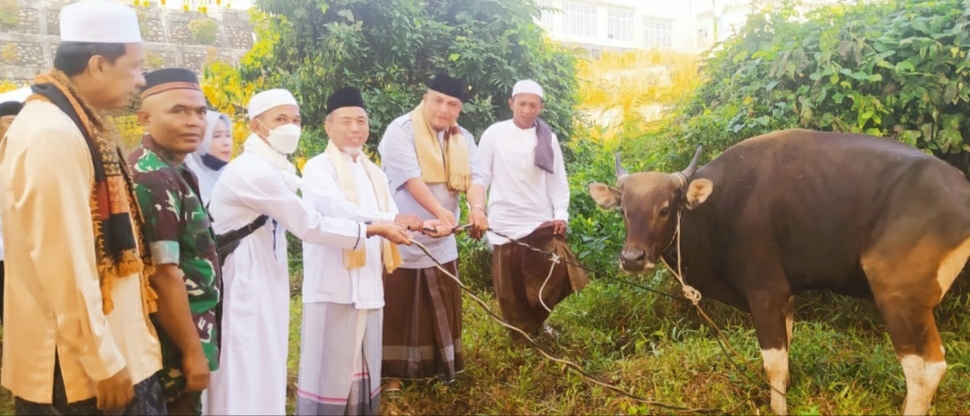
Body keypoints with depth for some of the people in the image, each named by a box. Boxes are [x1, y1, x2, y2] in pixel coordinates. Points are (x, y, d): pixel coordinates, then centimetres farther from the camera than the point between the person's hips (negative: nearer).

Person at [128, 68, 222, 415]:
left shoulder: (170, 173, 11)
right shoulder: (153, 178, -20)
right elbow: (163, 274, -25)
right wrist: (192, 350, -20)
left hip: (179, 340, 10)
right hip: (172, 348, -10)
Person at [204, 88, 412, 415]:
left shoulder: (271, 169, 13)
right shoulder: (253, 172, -21)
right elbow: (310, 226, -19)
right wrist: (373, 229, -12)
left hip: (262, 284, 10)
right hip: (244, 285, -10)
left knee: (263, 374, 17)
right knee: (247, 379, -1)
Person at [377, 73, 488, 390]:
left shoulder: (463, 139, 8)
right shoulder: (401, 131, -12)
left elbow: (474, 177, -5)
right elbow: (411, 177, -25)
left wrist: (477, 208, -27)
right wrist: (439, 211, -39)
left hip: (442, 243, 6)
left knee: (442, 310, 15)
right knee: (397, 312, 3)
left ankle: (439, 366, 31)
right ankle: (393, 373, 15)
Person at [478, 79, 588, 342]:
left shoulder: (548, 138, 5)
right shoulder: (494, 134, -1)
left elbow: (558, 180, 5)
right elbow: (481, 176, 1)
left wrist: (561, 214, -6)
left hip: (542, 222, 2)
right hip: (505, 225, -1)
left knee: (559, 276, -5)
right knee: (511, 289, 5)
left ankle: (536, 321, 22)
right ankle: (522, 336, 25)